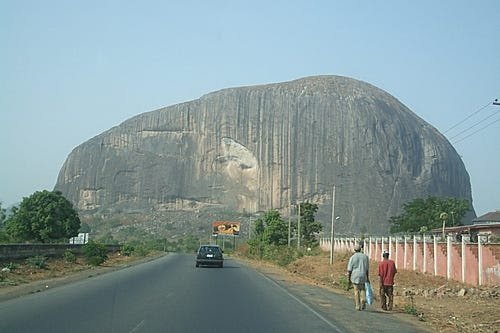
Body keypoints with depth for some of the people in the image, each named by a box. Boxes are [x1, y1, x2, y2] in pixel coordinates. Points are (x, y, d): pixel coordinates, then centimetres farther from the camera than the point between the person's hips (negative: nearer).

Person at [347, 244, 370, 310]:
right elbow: (367, 268, 10)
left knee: (357, 291, 7)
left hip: (355, 277, -2)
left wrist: (349, 280, 1)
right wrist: (367, 278, 16)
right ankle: (363, 300, -13)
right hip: (363, 276, 2)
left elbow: (349, 270, -4)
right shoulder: (365, 256, 6)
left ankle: (358, 306, 7)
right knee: (362, 290, 14)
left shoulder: (352, 257, -3)